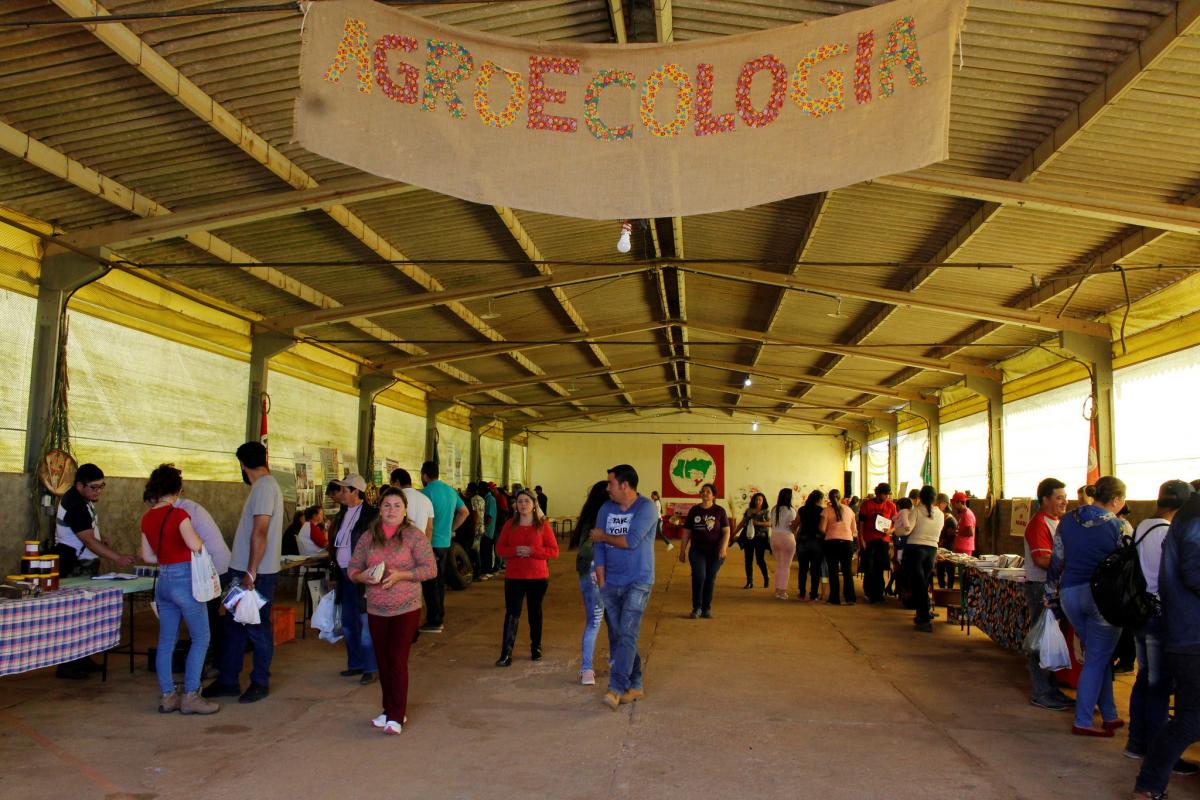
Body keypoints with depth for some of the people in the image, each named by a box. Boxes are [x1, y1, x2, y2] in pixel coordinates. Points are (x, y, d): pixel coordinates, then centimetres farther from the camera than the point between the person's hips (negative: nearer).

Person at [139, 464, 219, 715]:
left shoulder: (147, 518, 7)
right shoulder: (178, 514, -15)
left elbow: (147, 556, 12)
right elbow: (195, 545, -25)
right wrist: (197, 537, -4)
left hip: (163, 580, 8)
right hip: (184, 579, -7)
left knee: (166, 641, 12)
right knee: (201, 638, 1)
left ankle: (167, 695, 16)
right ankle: (190, 696, 0)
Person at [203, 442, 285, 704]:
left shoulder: (265, 486, -17)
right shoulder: (265, 485, 14)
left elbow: (260, 532, -22)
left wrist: (251, 572, -22)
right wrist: (245, 572, 16)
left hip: (257, 574, -10)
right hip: (245, 570, 10)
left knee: (257, 628, 2)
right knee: (234, 625, 15)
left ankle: (260, 683, 14)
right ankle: (228, 681, 24)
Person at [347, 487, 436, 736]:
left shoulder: (414, 535, -6)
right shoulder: (367, 537, 5)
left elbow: (430, 568, -10)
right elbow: (352, 568, 8)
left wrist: (401, 575, -21)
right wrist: (363, 577, -14)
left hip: (406, 609, -4)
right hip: (376, 610, 4)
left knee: (397, 660, -6)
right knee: (383, 662, 11)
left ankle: (397, 716, 3)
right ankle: (388, 710, 26)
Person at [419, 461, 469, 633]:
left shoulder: (426, 493, -14)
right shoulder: (451, 491, 10)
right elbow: (464, 512, 20)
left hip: (431, 544, -8)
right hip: (446, 543, 8)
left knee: (430, 583, -1)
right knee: (440, 581, 15)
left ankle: (433, 622, 2)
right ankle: (439, 619, 22)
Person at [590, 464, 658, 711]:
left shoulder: (645, 507, -10)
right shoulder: (606, 509, 7)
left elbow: (631, 541, -20)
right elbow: (599, 548, 6)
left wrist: (603, 536, -4)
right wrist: (601, 582, 1)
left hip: (638, 582, -6)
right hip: (611, 584, 6)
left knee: (627, 635, -14)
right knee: (616, 637, 8)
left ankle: (616, 688, -17)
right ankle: (635, 685, 19)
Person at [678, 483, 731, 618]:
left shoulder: (719, 511, 2)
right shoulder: (694, 510, 7)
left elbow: (726, 531, -1)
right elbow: (687, 532, 10)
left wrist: (723, 547, -15)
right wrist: (682, 551, 9)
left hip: (714, 551, 0)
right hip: (697, 550, 0)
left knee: (710, 579, 5)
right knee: (699, 576, -15)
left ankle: (707, 608, 18)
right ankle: (696, 608, -4)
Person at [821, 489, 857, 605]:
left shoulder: (827, 510, -3)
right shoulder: (849, 510, 8)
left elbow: (822, 529, -7)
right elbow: (853, 529, 11)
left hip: (832, 541, -3)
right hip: (848, 541, 3)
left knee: (833, 571, 3)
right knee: (847, 570, 7)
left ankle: (835, 599, 4)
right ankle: (850, 598, 3)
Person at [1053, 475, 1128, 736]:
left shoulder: (1067, 520, 4)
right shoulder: (1118, 526, -10)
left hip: (1069, 592, 5)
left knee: (1098, 654, 18)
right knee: (1097, 659, 4)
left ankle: (1109, 715, 24)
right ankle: (1083, 722, 7)